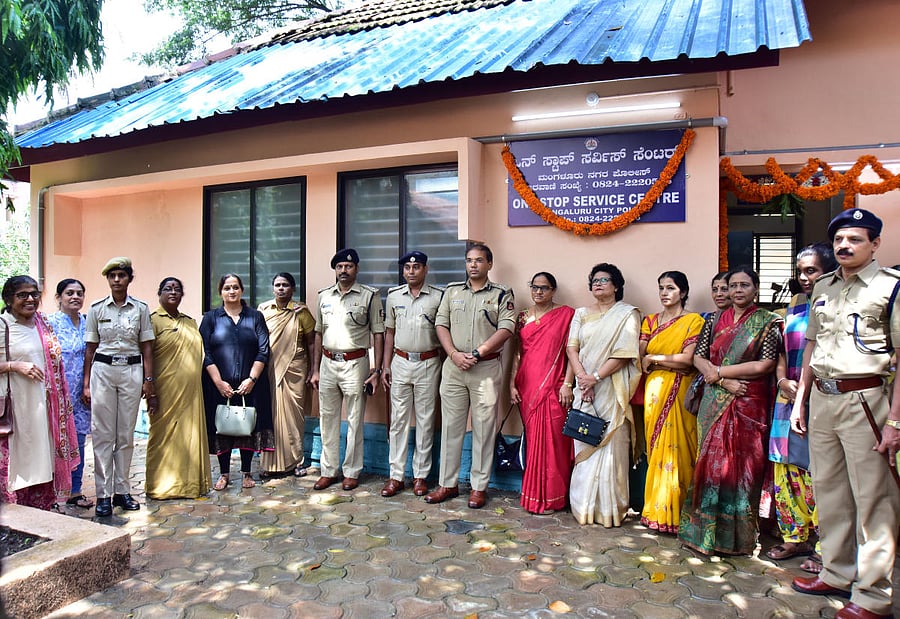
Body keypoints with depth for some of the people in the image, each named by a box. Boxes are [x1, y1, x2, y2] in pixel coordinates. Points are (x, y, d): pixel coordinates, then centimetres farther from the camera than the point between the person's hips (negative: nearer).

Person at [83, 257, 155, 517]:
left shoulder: (141, 308, 4)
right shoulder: (97, 308, 4)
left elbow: (147, 347, 5)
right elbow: (90, 348, 6)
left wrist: (148, 380, 0)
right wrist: (86, 383, 2)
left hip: (131, 371, 0)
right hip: (102, 371, 0)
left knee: (126, 434, 6)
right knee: (103, 434, 0)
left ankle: (122, 491, 15)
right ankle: (103, 494, 7)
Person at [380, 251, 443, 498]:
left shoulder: (438, 297, -2)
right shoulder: (394, 296, 7)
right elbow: (390, 332, 12)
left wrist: (445, 367, -4)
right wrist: (386, 366, 7)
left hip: (428, 364, -2)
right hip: (400, 363, 2)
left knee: (425, 421, 5)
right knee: (398, 420, 5)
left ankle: (420, 475, 15)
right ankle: (396, 475, 12)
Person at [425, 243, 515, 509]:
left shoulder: (502, 294, 2)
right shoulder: (452, 291, 12)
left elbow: (506, 329, -8)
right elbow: (441, 324, 6)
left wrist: (477, 353, -15)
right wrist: (455, 354, -9)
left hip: (486, 368, -3)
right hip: (453, 367, 3)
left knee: (483, 428, 3)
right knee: (451, 426, 7)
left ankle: (479, 486, 13)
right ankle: (448, 484, 18)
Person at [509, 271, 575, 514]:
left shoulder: (566, 314, 1)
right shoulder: (523, 317, 13)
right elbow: (517, 353, 12)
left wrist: (567, 384, -11)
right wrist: (512, 384, 6)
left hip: (553, 387, -4)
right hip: (527, 387, 4)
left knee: (551, 441, -3)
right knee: (533, 440, 8)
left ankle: (550, 498, 9)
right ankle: (533, 495, 19)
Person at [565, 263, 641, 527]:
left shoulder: (627, 314, 2)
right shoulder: (581, 314, 15)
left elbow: (624, 353, -8)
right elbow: (572, 347, 5)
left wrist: (596, 377, -14)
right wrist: (582, 377, -11)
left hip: (612, 389, -3)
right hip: (585, 388, 4)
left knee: (611, 444, -3)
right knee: (584, 444, 4)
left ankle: (610, 508, 7)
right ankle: (585, 505, 13)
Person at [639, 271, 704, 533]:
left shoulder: (694, 321, 0)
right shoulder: (650, 321, 14)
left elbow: (688, 359, -11)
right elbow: (640, 359, 6)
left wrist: (654, 359, -4)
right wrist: (672, 361, -7)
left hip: (679, 393, -4)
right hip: (654, 392, 4)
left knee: (675, 449, -4)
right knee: (656, 449, 5)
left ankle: (672, 513, 6)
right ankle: (656, 511, 12)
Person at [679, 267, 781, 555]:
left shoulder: (767, 322, 1)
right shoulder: (715, 321, 12)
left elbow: (765, 365, -9)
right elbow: (698, 357, 4)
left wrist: (718, 371, -8)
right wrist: (725, 382, -11)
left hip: (749, 404, -3)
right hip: (714, 402, 3)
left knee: (742, 465, 1)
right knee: (711, 462, 3)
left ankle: (737, 536, 13)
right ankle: (707, 530, 14)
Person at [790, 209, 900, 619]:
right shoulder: (822, 288, 13)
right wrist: (799, 400, 15)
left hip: (864, 400, -6)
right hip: (822, 399, 6)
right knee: (829, 493, 14)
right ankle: (837, 574, 29)